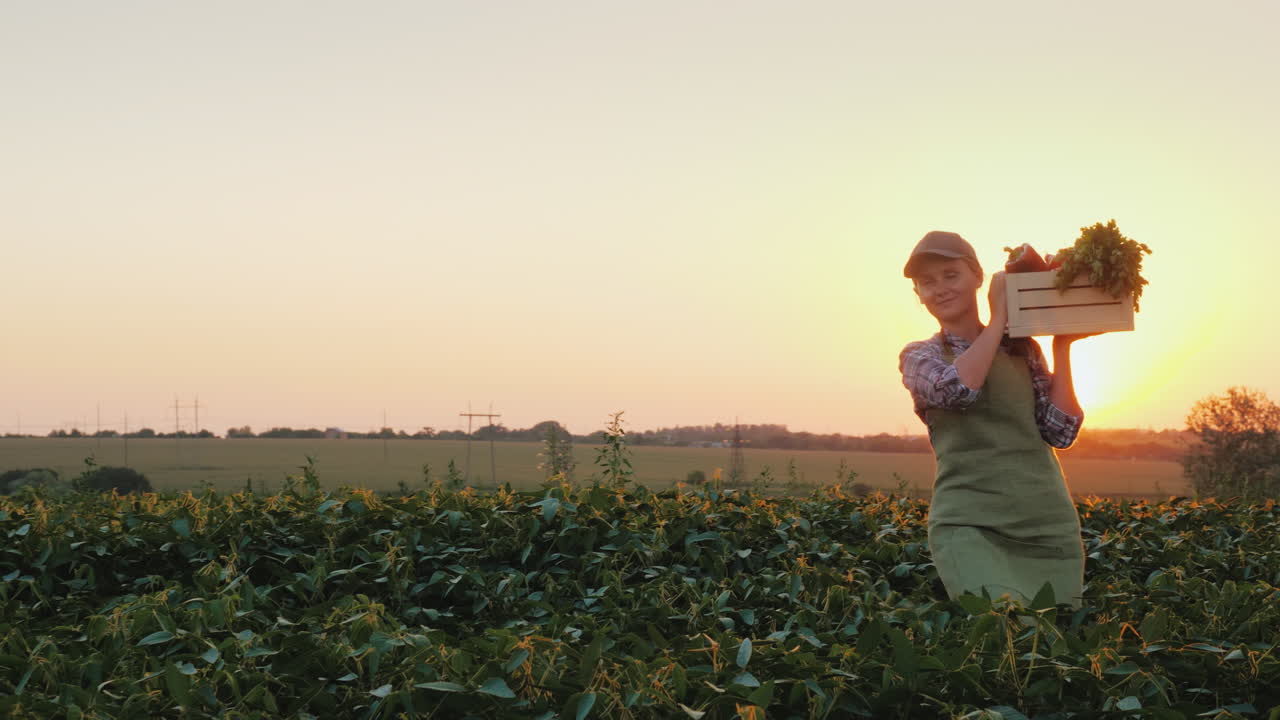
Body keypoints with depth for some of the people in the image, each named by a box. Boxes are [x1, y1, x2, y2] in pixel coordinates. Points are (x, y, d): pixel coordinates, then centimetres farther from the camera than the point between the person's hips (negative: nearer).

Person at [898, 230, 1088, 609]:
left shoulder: (1022, 346, 15)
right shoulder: (918, 357, 8)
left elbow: (1061, 432, 7)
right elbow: (960, 387, -15)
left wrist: (1062, 347, 5)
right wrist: (1000, 315, -5)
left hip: (1049, 521, 3)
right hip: (969, 524, -3)